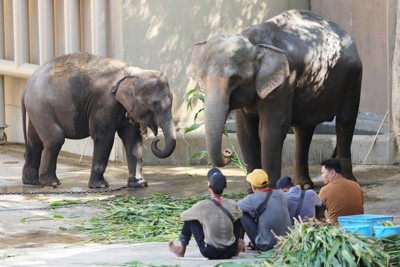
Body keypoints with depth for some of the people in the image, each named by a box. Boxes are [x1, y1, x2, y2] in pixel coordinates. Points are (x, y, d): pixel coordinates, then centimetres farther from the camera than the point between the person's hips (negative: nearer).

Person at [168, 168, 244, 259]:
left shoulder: (202, 206, -17)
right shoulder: (232, 205, -10)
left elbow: (183, 216, 1)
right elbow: (239, 216, 13)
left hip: (209, 253, -2)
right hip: (230, 252, 2)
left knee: (190, 218, 12)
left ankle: (181, 251, 26)